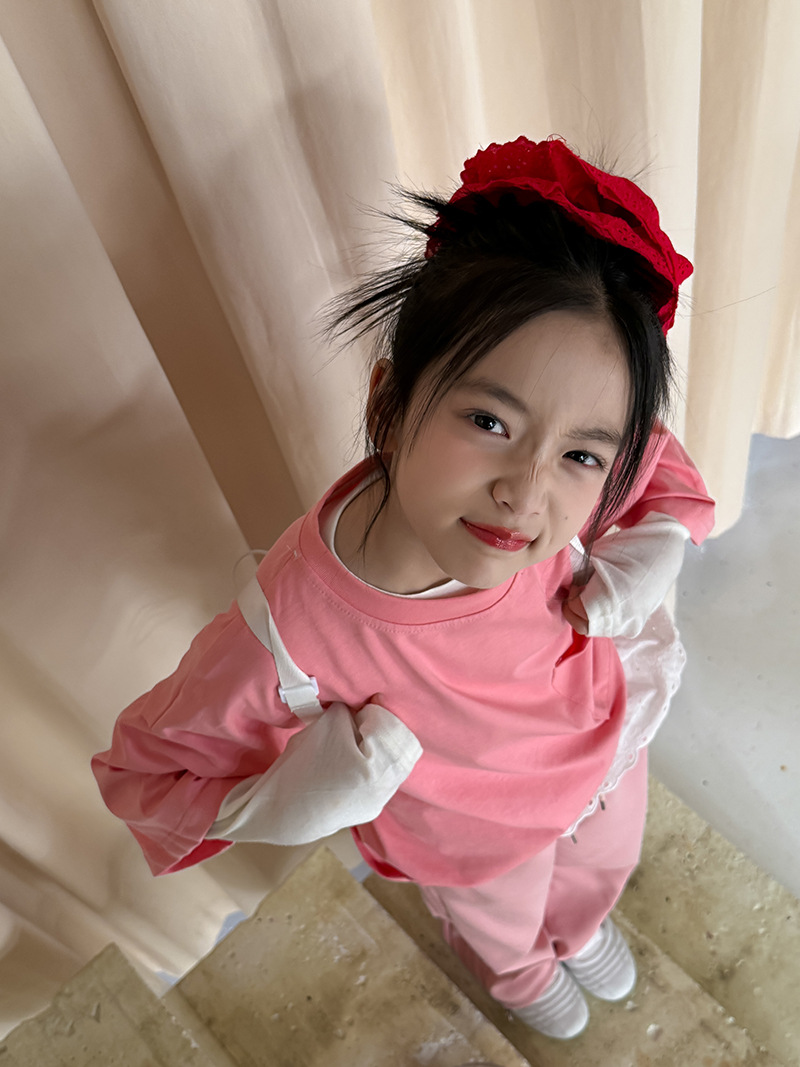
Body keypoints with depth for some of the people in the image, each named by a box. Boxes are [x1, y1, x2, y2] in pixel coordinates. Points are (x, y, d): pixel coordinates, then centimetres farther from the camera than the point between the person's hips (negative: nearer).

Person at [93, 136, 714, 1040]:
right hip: (478, 839, -3)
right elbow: (143, 769, -24)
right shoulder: (290, 640, -45)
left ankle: (579, 927, 81)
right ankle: (520, 973, 79)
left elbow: (664, 466, -9)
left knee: (600, 867, 39)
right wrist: (285, 805, -40)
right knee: (501, 922, 35)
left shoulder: (584, 484, -35)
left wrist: (654, 547, -29)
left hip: (606, 747, 4)